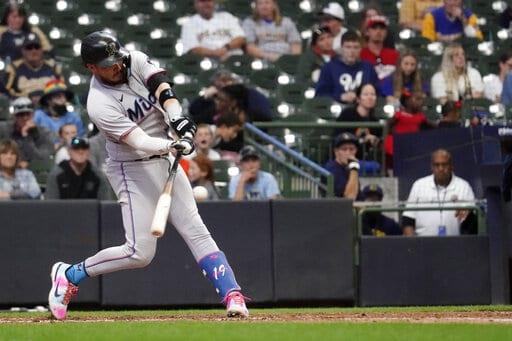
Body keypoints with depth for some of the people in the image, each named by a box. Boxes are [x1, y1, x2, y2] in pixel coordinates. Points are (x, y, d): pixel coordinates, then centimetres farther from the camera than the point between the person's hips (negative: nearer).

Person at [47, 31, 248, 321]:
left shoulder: (136, 61, -5)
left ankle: (233, 295, -9)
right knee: (140, 252, -10)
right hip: (133, 170, -6)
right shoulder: (100, 104, -23)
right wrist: (172, 145, -48)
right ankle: (70, 275, 7)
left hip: (165, 161, 6)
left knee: (196, 231, -3)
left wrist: (179, 119, -36)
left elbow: (162, 87, -19)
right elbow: (140, 142, -30)